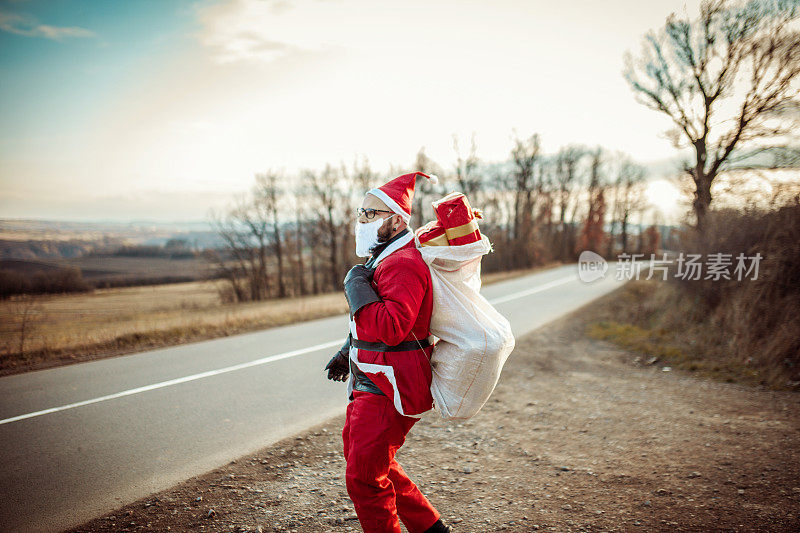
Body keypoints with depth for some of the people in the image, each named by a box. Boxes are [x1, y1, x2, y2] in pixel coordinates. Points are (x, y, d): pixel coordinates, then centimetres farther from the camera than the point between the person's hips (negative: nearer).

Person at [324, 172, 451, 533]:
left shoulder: (403, 265, -21)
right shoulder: (383, 259, 14)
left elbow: (390, 327, -33)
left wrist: (357, 285, -23)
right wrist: (347, 352, 31)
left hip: (389, 390, -11)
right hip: (371, 382, 11)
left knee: (364, 478, -3)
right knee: (355, 448, 22)